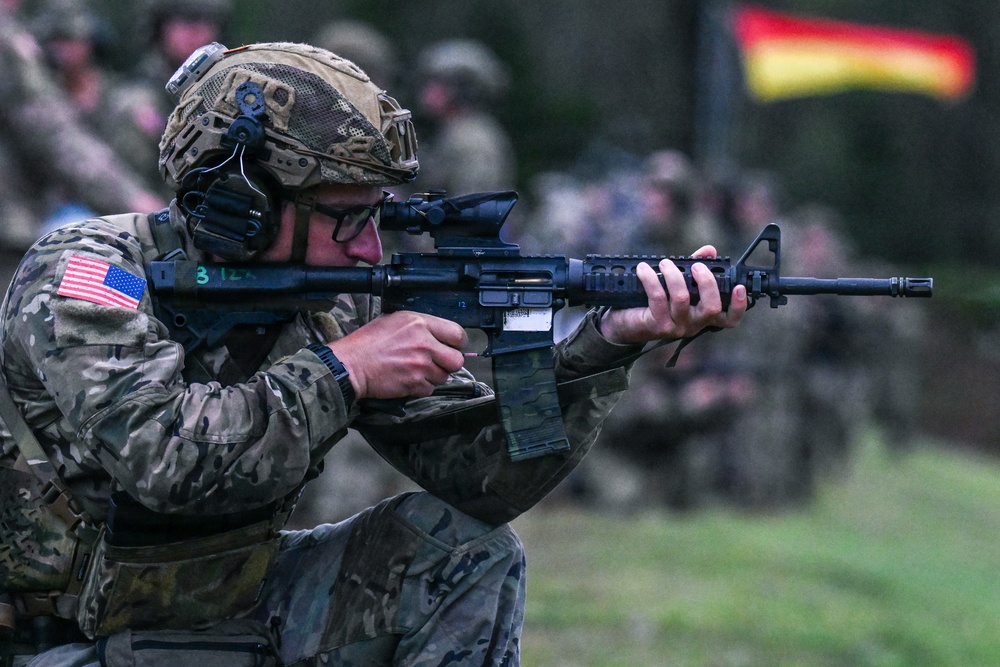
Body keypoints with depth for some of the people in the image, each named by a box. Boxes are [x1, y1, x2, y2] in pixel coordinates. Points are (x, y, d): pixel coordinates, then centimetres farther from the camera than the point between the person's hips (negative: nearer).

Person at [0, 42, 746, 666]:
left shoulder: (333, 304, -1)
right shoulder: (84, 272, -18)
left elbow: (479, 475, -4)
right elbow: (163, 458, -35)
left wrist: (609, 341, -16)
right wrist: (343, 369, -26)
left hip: (241, 605, 6)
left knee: (466, 551, -7)